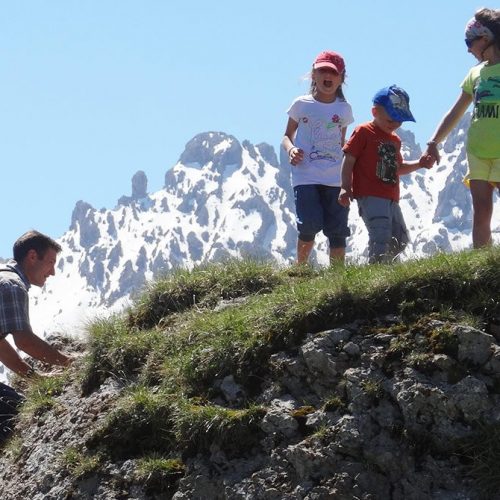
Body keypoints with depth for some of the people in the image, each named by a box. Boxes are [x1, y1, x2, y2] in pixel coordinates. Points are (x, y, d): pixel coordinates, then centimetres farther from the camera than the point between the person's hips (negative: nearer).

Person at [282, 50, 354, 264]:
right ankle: (301, 268, 8)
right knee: (309, 226, -15)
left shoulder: (344, 109, 11)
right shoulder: (301, 104, 5)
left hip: (335, 179, 2)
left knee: (337, 232, 0)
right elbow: (287, 136, 11)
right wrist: (291, 150, -12)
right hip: (306, 176, -2)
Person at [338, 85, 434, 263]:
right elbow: (348, 161, -7)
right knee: (381, 235, -21)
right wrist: (345, 187, -15)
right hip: (370, 197, -9)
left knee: (400, 240, 9)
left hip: (391, 199, 9)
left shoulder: (395, 140, 22)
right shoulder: (363, 132, -3)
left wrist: (419, 164, 16)